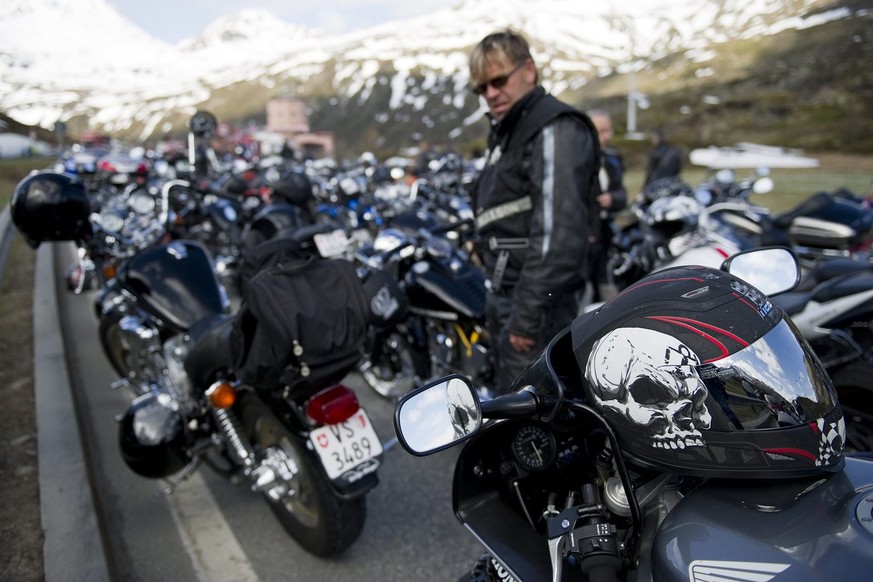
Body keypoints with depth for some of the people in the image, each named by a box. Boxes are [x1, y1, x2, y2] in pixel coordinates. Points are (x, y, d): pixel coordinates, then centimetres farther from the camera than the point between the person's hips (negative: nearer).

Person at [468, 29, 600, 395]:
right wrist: (496, 292, 19)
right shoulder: (506, 133, 19)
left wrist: (528, 313, -26)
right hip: (504, 296, 10)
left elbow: (559, 232, -25)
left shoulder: (556, 130, -14)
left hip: (535, 301, -10)